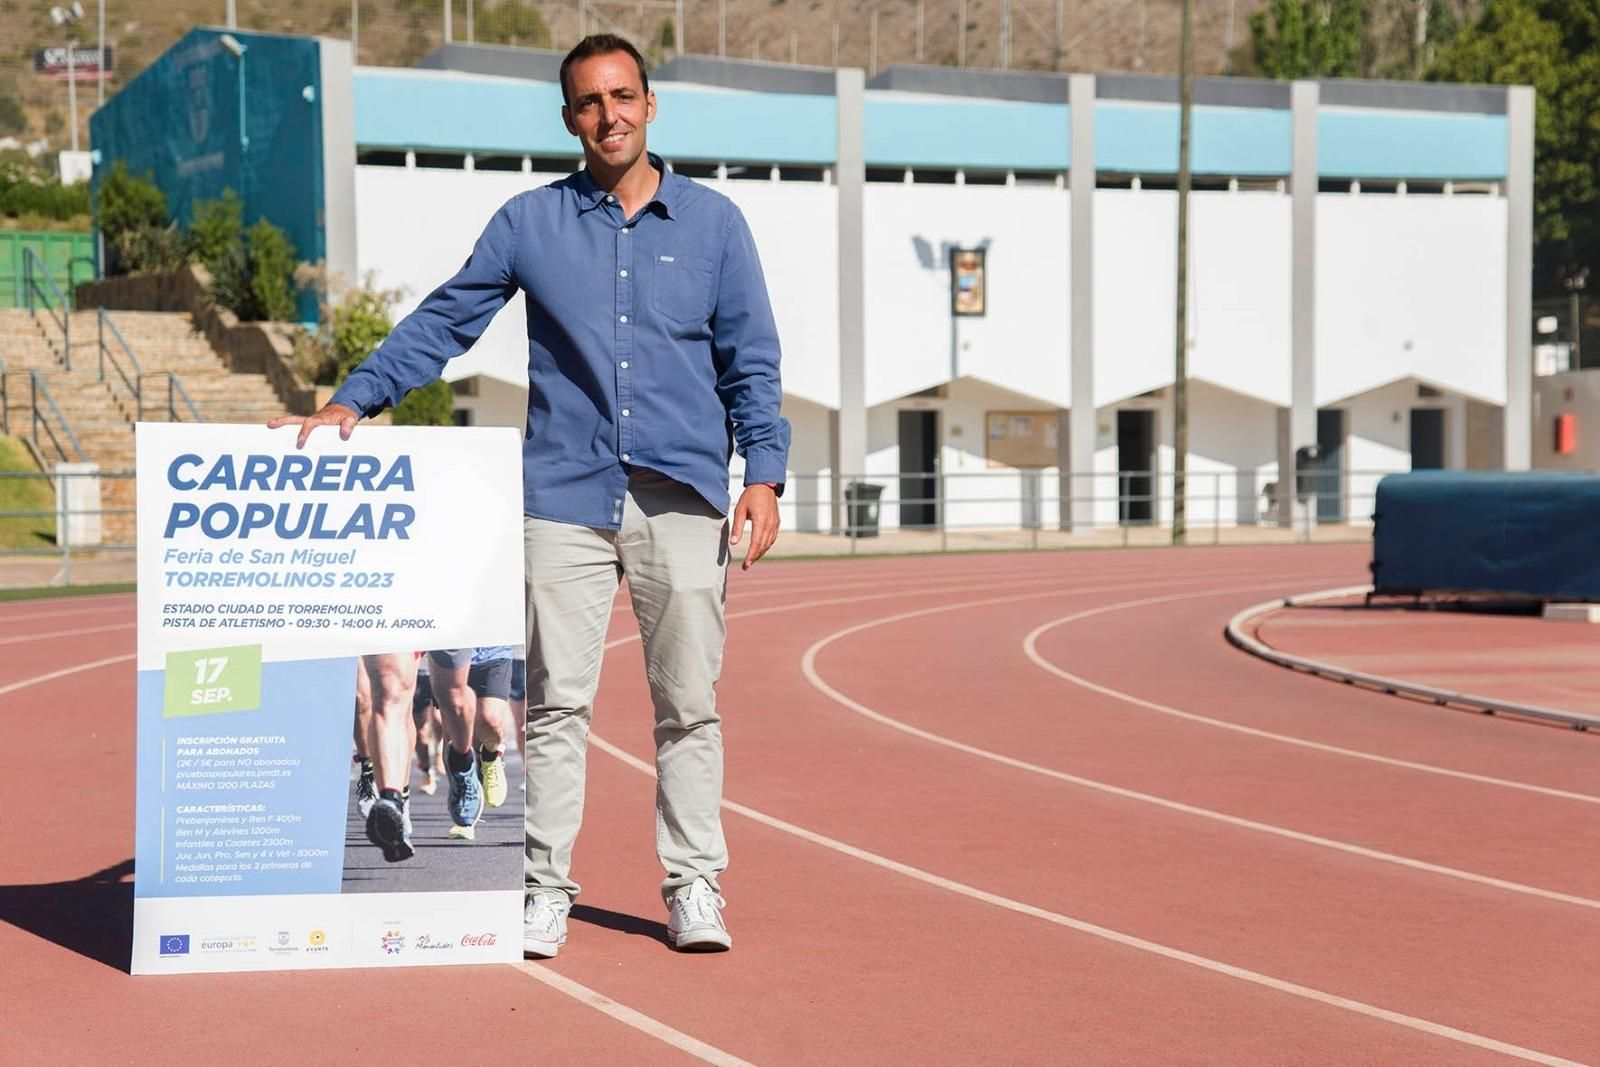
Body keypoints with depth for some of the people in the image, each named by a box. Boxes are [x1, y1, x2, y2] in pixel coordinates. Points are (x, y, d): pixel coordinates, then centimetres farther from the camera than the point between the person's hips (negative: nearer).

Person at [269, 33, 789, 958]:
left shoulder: (714, 222, 8)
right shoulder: (529, 223, 8)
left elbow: (751, 359, 8)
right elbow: (444, 323, 9)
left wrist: (765, 473, -3)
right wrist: (352, 402, -2)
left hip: (683, 500, 0)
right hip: (566, 496, 0)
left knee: (690, 703, 2)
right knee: (555, 703, -1)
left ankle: (695, 886, 10)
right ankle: (545, 890, 6)